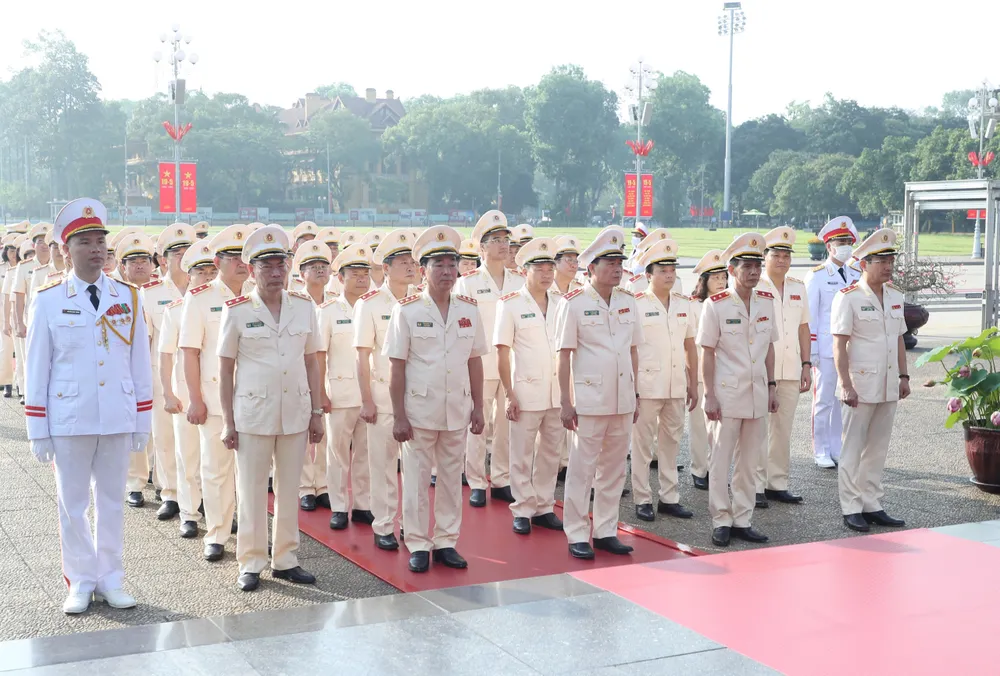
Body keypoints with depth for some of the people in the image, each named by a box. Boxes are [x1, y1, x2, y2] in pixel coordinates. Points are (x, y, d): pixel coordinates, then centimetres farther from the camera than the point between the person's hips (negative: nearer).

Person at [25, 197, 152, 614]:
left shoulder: (128, 298, 4)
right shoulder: (48, 301, -2)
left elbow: (140, 363, 6)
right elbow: (36, 368, -1)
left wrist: (142, 422, 4)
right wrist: (38, 430, -3)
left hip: (117, 419, 2)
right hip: (68, 420, -2)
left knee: (112, 501, 10)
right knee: (72, 504, 7)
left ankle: (110, 579, 22)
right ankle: (81, 582, 19)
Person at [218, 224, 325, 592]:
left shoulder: (305, 306, 4)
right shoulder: (236, 311, -5)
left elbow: (311, 362, 9)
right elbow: (226, 369, -1)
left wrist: (317, 413, 7)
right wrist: (228, 422, -3)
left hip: (296, 413, 3)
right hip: (252, 413, -3)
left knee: (290, 489, 11)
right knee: (251, 491, 5)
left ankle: (285, 559, 22)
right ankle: (251, 564, 16)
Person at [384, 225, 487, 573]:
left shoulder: (469, 309, 5)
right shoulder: (407, 310, -6)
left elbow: (475, 362, 9)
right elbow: (397, 366, -6)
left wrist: (478, 408, 6)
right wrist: (398, 416, -9)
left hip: (457, 410, 3)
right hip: (418, 410, -3)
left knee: (452, 478, 11)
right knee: (417, 480, 4)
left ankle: (446, 542, 22)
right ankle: (418, 546, 15)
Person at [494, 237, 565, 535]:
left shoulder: (561, 303, 7)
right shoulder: (510, 304, -4)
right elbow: (502, 353, -5)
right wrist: (509, 395, -10)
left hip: (558, 392, 4)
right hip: (526, 392, -4)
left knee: (551, 452, 10)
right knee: (522, 455, 4)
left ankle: (544, 508, 22)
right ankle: (522, 511, 14)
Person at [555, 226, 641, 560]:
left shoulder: (627, 301, 9)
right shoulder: (574, 303, -7)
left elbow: (633, 352, 14)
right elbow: (564, 356, -7)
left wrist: (635, 395, 12)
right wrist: (565, 403, -10)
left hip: (622, 400, 6)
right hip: (589, 400, -5)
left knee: (614, 469, 12)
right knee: (582, 469, 1)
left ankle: (606, 531, 23)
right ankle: (577, 536, 11)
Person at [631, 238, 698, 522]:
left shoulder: (684, 305, 9)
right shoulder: (636, 305, -6)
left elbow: (690, 347, 14)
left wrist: (694, 384, 11)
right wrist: (630, 388, -9)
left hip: (676, 386, 5)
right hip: (646, 385, -5)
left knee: (671, 442, 11)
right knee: (643, 444, 2)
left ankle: (669, 498, 19)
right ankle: (642, 499, 11)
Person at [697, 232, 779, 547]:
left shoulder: (767, 302, 6)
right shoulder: (716, 305, -8)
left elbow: (769, 348, 14)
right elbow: (707, 354, -7)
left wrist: (771, 387, 10)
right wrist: (709, 396, -11)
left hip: (757, 394, 5)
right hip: (726, 394, -5)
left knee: (749, 461, 10)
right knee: (721, 460, 2)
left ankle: (742, 520, 19)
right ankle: (721, 521, 11)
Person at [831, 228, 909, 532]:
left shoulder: (895, 296, 11)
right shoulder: (848, 298, -10)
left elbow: (899, 339, 17)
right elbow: (839, 345, -13)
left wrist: (903, 376, 12)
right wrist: (846, 385, -18)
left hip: (888, 387, 6)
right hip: (860, 385, -6)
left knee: (878, 449, 12)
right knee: (853, 448, 1)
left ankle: (872, 505, 20)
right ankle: (851, 509, 8)